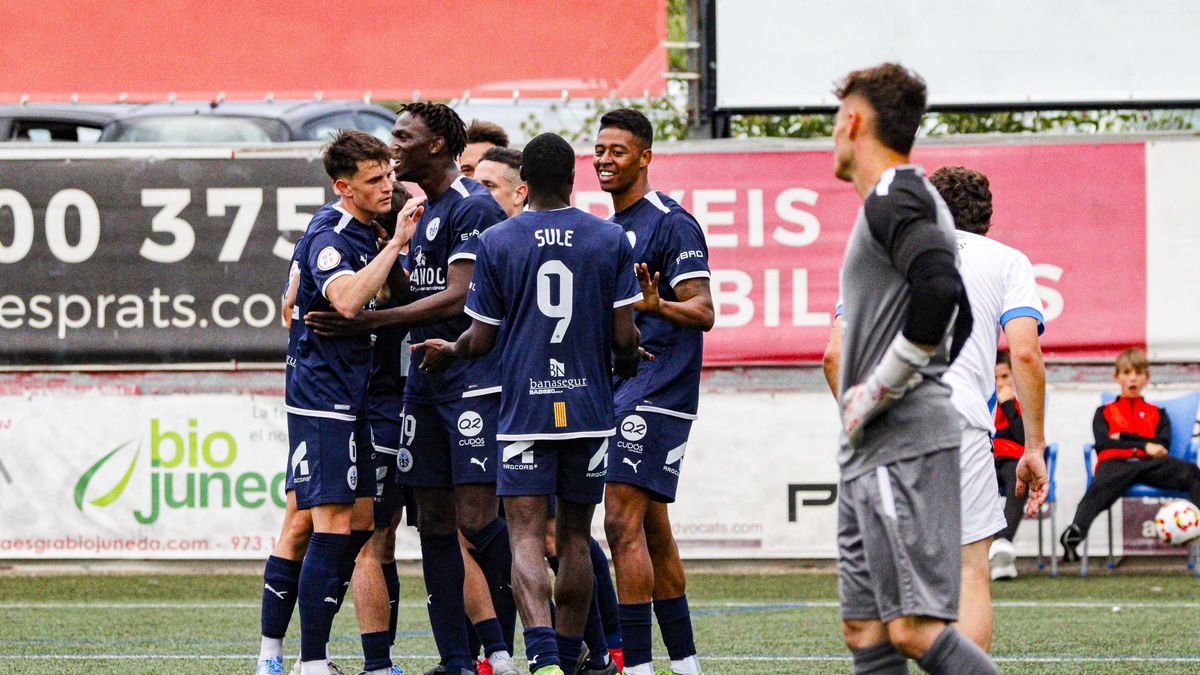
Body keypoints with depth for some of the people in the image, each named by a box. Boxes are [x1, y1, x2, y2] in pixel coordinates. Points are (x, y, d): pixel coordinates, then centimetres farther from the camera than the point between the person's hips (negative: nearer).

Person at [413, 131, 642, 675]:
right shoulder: (611, 240, 1)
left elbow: (481, 339, 1)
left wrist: (447, 353, 23)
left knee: (526, 535, -6)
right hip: (589, 406, 2)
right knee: (574, 535, 13)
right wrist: (626, 365, 22)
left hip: (524, 409, -2)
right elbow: (624, 335, -1)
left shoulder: (496, 242, -1)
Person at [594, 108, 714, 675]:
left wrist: (658, 306, -34)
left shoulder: (671, 224, -9)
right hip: (618, 394, 9)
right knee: (652, 531, 11)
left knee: (623, 522, -16)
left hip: (655, 390, -9)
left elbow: (702, 312, -16)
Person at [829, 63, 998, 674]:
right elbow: (960, 322, 30)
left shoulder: (893, 199, -9)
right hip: (871, 455, 10)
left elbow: (937, 290, -28)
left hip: (904, 450, -10)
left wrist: (877, 392, -19)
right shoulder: (915, 200, 22)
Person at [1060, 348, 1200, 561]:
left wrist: (1124, 437, 3)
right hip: (1115, 464, -2)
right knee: (1100, 487, -40)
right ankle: (1075, 531, -62)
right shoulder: (1105, 412, 29)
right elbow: (1102, 444, 9)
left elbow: (1162, 445, 12)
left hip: (1149, 464, 2)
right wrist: (1144, 446, 0)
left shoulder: (1157, 414, 32)